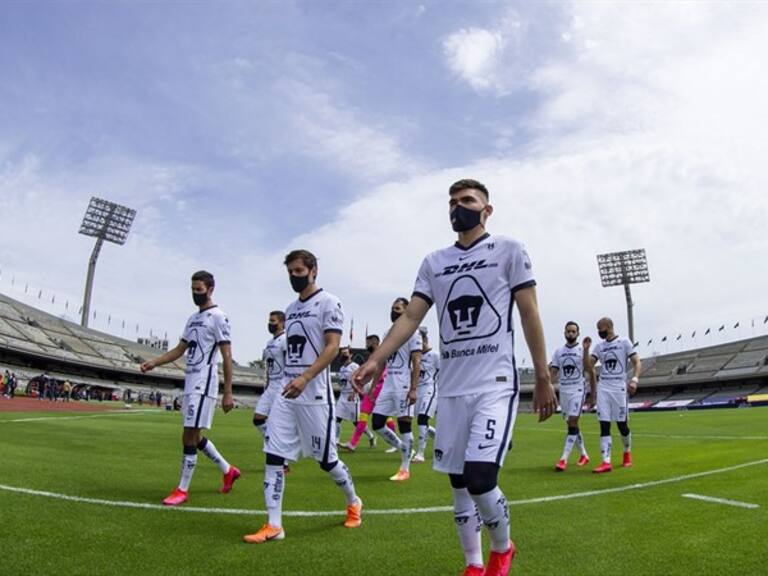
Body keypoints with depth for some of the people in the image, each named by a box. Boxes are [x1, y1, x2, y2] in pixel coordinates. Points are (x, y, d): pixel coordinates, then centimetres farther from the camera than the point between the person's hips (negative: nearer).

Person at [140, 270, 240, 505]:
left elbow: (227, 357, -12)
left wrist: (228, 393, -16)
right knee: (195, 436, 14)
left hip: (203, 384, -9)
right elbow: (180, 350, 20)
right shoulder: (193, 318, 16)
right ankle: (228, 470, 29)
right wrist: (154, 362, 5)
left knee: (189, 437, -5)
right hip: (190, 382, 9)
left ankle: (183, 490, 7)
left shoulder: (218, 317, -9)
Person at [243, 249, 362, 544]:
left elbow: (332, 347, -17)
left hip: (315, 395, -7)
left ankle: (353, 502, 31)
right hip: (286, 394, 7)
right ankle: (273, 525, 7)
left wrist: (305, 378, -28)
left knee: (326, 459, 4)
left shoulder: (328, 303, -7)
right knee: (273, 456, 0)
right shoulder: (291, 309, 16)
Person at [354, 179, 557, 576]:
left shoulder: (509, 251, 3)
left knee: (479, 479, -14)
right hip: (451, 388, 5)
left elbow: (529, 315, 1)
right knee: (458, 482, 10)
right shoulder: (433, 262, 13)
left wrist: (543, 379, -2)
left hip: (495, 383, -4)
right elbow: (410, 318, 6)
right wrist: (375, 360, -7)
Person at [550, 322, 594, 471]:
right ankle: (584, 455, 28)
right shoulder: (558, 352, 8)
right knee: (571, 424, 12)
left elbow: (590, 373, -1)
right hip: (563, 391, 5)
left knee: (572, 424, -11)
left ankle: (564, 459, -12)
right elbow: (553, 373, 8)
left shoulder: (583, 350, -3)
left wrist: (593, 393, -3)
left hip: (577, 391, -5)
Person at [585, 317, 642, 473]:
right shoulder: (599, 346, 12)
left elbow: (637, 362, -5)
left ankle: (627, 453, 31)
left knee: (622, 424, 4)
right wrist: (586, 349, -4)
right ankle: (606, 462, -4)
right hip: (603, 388, 4)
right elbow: (588, 366, 8)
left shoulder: (624, 342, -1)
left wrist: (634, 380, -20)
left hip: (619, 387, -4)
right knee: (604, 426, -3)